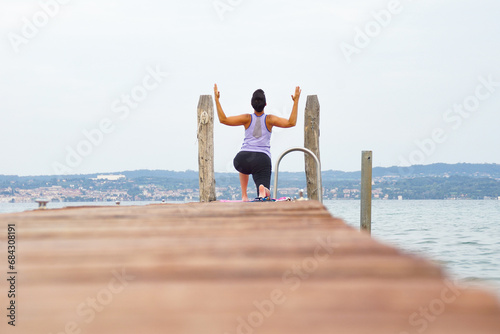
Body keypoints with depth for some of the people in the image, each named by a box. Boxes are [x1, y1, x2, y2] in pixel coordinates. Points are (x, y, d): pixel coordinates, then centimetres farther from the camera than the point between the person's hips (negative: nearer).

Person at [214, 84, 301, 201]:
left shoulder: (247, 119, 6)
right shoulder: (269, 119, 4)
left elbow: (223, 120, 1)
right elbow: (291, 123, -1)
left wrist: (217, 100, 7)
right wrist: (296, 101, 3)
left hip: (243, 157, 2)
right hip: (263, 159, -2)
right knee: (266, 195, -4)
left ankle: (244, 195, 29)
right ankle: (262, 189, -42)